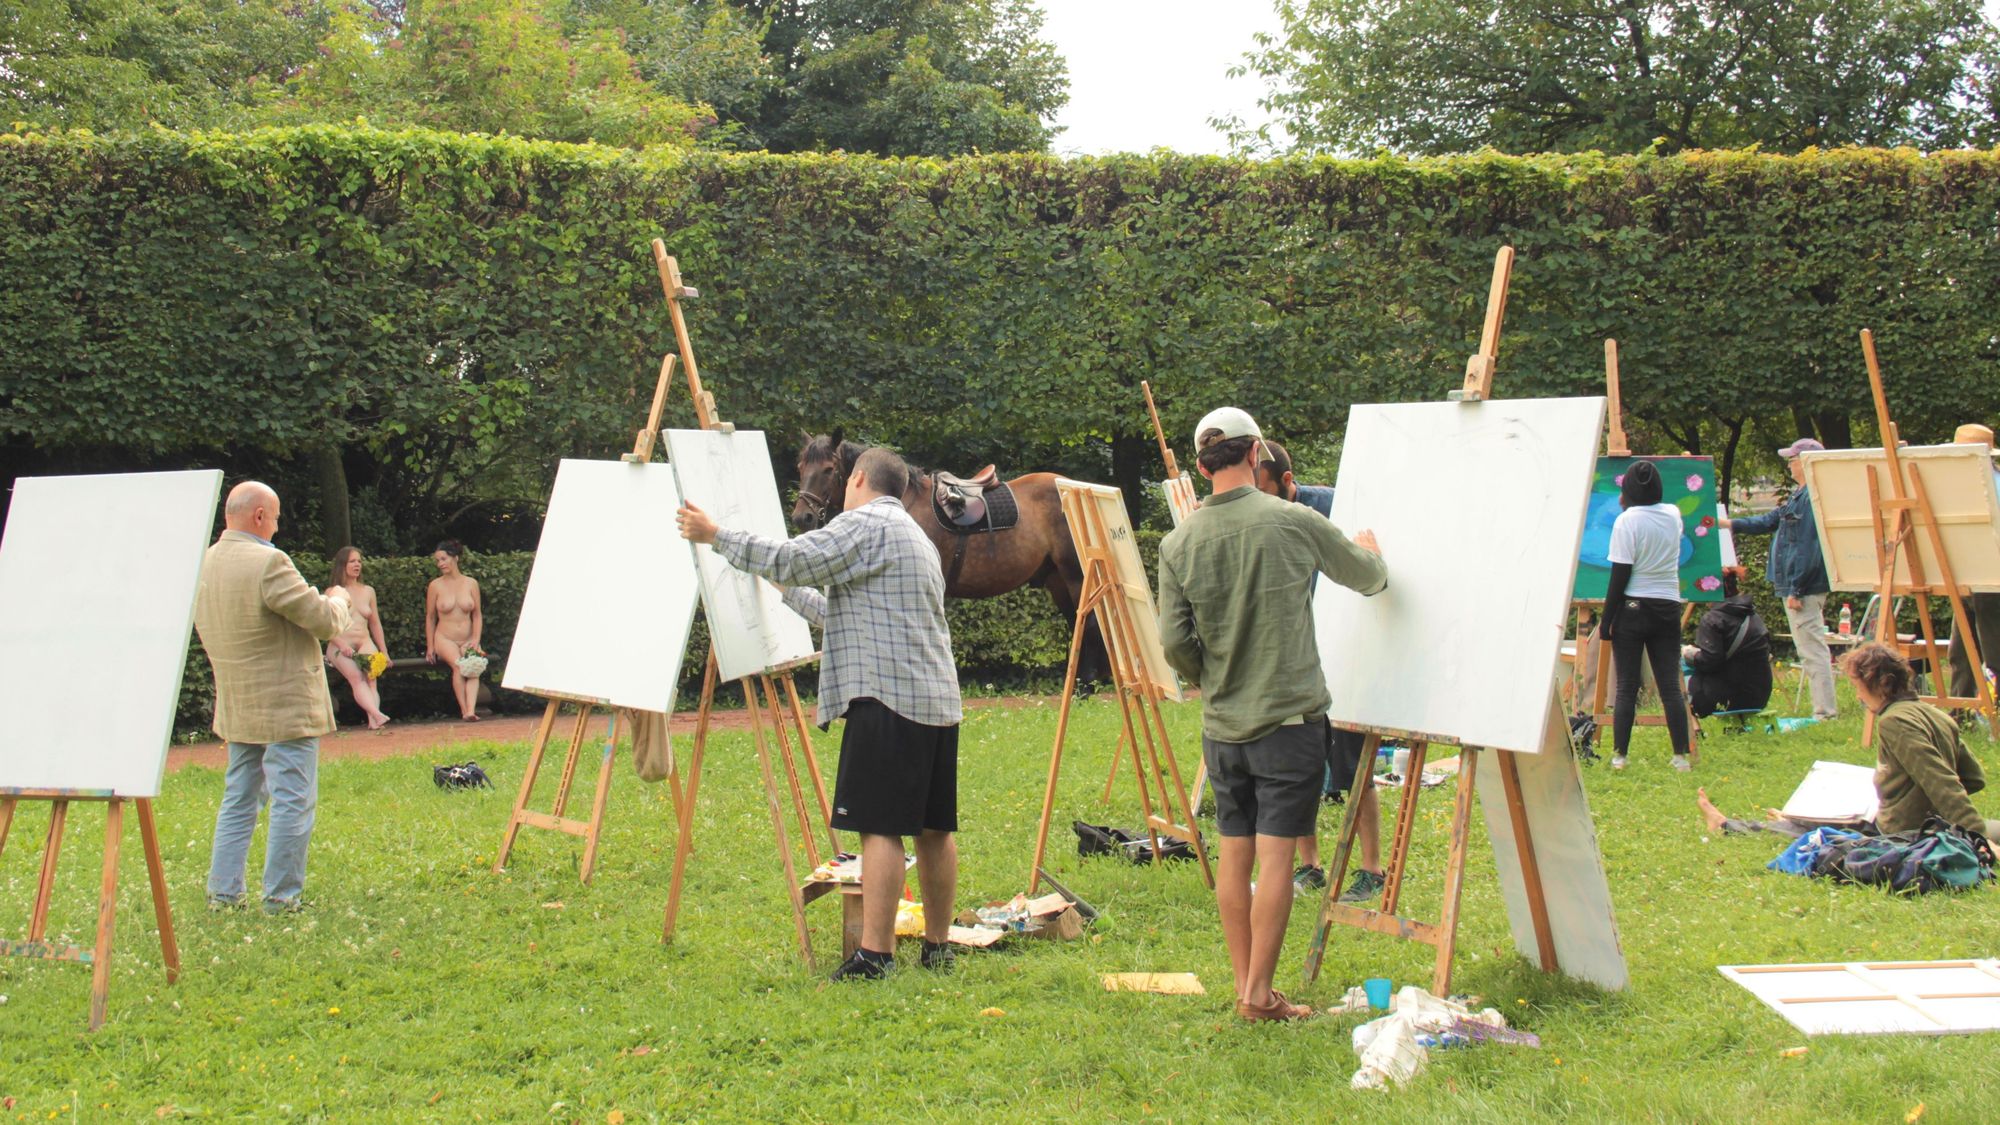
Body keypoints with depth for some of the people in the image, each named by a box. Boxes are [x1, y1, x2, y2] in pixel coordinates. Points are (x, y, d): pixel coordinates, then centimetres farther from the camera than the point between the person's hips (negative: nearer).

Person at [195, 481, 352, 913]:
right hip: (287, 707, -8)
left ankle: (222, 891, 18)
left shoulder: (203, 564, 5)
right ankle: (281, 896, 2)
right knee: (292, 802, -1)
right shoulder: (268, 563, -20)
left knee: (238, 798, 16)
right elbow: (326, 621, -16)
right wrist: (338, 598, 6)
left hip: (236, 709, 8)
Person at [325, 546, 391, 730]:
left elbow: (375, 624, 23)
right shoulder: (332, 592, 7)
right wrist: (342, 645, -16)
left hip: (365, 644, 3)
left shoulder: (368, 591, 21)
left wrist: (383, 651, 15)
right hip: (340, 647, -3)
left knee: (370, 675, -29)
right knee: (355, 677, -31)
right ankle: (376, 714, -53)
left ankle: (372, 720, -49)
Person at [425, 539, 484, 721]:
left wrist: (475, 640, -2)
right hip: (445, 639, -1)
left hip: (467, 640, 1)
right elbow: (430, 617, 8)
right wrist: (430, 647, 2)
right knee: (458, 665, -32)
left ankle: (470, 710, -46)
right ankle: (464, 710, -35)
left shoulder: (471, 583, 8)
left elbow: (477, 615, 11)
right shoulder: (436, 585, 4)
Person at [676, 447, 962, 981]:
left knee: (880, 826, -10)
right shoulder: (915, 536, 25)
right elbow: (845, 611, 31)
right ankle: (938, 947, 16)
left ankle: (875, 953, -12)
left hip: (889, 697, -9)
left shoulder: (865, 524, -4)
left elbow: (791, 560, -12)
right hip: (938, 698, 9)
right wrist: (787, 593, 40)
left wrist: (716, 535, -3)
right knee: (933, 827, 11)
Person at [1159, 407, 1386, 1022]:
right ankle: (1260, 994, 1)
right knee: (1275, 858, -1)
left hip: (1221, 727, 4)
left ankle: (1243, 985, 17)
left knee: (1234, 856, 11)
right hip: (1289, 719, -4)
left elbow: (1174, 643, -2)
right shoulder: (1295, 523, -9)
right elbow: (1371, 578, 7)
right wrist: (1369, 551, 31)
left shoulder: (1178, 543, -1)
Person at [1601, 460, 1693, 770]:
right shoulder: (1673, 515, 3)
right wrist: (1631, 505, 30)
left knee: (1626, 686, 1)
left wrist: (1606, 619, -6)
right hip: (1667, 608, 4)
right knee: (1670, 685, 4)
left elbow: (1620, 576, -11)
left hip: (1632, 608, -4)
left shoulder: (1627, 520, -10)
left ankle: (1619, 755, 2)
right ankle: (1681, 756, 1)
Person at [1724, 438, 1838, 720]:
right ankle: (1825, 709, 19)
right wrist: (1731, 524, 28)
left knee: (1812, 650, -8)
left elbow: (1808, 549, -23)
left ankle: (1826, 712, -6)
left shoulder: (1813, 498, -19)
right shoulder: (1799, 496, 14)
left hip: (1805, 587, -11)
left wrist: (1796, 590, -22)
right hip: (1796, 585, 11)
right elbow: (1771, 521, 28)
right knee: (1812, 649, 14)